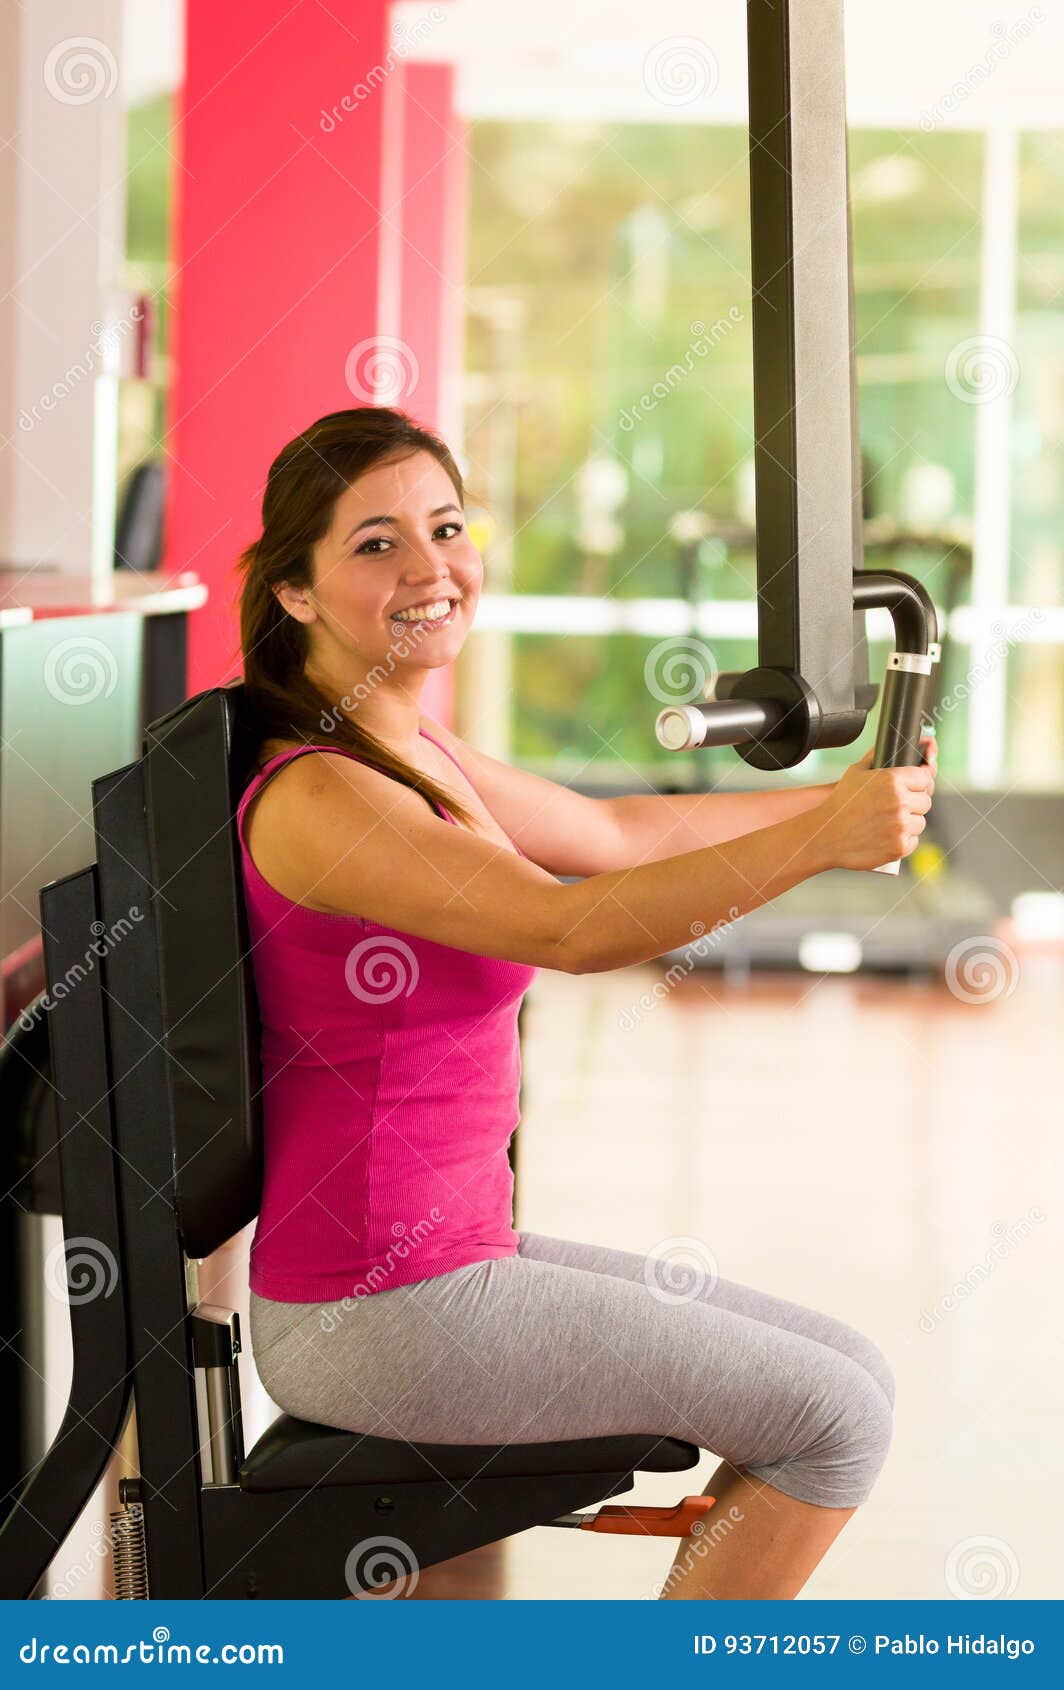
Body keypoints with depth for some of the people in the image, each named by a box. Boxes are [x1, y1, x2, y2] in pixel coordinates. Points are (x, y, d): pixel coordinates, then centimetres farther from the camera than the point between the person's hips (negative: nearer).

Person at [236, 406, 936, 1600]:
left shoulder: (411, 750, 9)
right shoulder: (321, 799, -20)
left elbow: (613, 833, 23)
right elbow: (570, 927, -32)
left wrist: (831, 798, 20)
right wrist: (819, 840, -32)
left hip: (451, 1260, 10)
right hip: (372, 1318, -10)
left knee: (847, 1370, 14)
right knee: (834, 1418, -3)